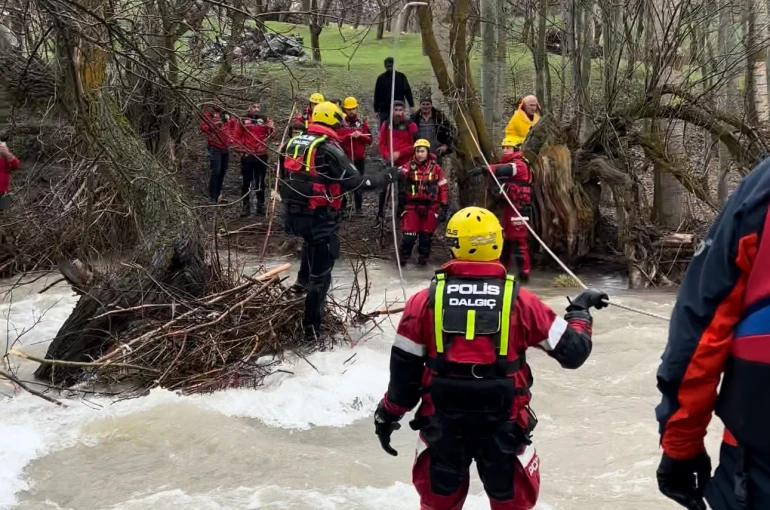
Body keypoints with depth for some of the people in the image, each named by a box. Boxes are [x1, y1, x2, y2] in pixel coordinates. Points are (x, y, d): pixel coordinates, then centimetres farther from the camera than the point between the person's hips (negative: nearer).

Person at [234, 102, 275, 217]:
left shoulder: (265, 120, 3)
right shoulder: (243, 120, 2)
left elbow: (271, 134, -10)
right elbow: (237, 136, 8)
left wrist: (271, 128, -31)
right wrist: (240, 149, 0)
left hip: (261, 156, 1)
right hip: (246, 156, 0)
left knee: (260, 182, 8)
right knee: (246, 182, 4)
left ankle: (260, 205, 17)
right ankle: (246, 206, 11)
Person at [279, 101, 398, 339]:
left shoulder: (292, 144, 8)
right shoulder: (328, 149, -14)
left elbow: (284, 178, 16)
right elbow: (355, 181, -17)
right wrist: (385, 178, -5)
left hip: (294, 215, 7)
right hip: (319, 218, -7)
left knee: (311, 240, 40)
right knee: (321, 273, 2)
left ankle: (302, 281, 37)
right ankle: (311, 327, 6)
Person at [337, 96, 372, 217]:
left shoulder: (363, 122, 4)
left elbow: (369, 139, 2)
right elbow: (337, 139, -10)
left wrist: (360, 135, -17)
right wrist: (350, 136, -22)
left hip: (360, 158, 2)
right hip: (344, 157, -2)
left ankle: (359, 208, 13)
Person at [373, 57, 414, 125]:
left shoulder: (401, 77, 3)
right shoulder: (381, 78, 4)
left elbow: (407, 92, 3)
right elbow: (377, 95, 6)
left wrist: (411, 105, -4)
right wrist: (377, 110, 5)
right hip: (384, 110, 0)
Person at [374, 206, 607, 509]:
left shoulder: (425, 301, -7)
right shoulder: (519, 301, -8)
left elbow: (404, 370, -1)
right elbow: (572, 351, -2)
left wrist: (387, 415, 14)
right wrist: (580, 310, 16)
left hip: (442, 425, 1)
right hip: (503, 426, -1)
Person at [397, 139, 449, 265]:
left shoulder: (436, 168, 3)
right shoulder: (409, 166, 1)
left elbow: (443, 188, 6)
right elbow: (400, 174, -19)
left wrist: (444, 206, 3)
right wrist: (398, 173, -44)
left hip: (430, 206, 1)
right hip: (412, 205, -1)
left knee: (426, 234, 6)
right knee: (409, 234, -5)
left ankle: (423, 257, 22)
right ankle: (403, 256, 11)